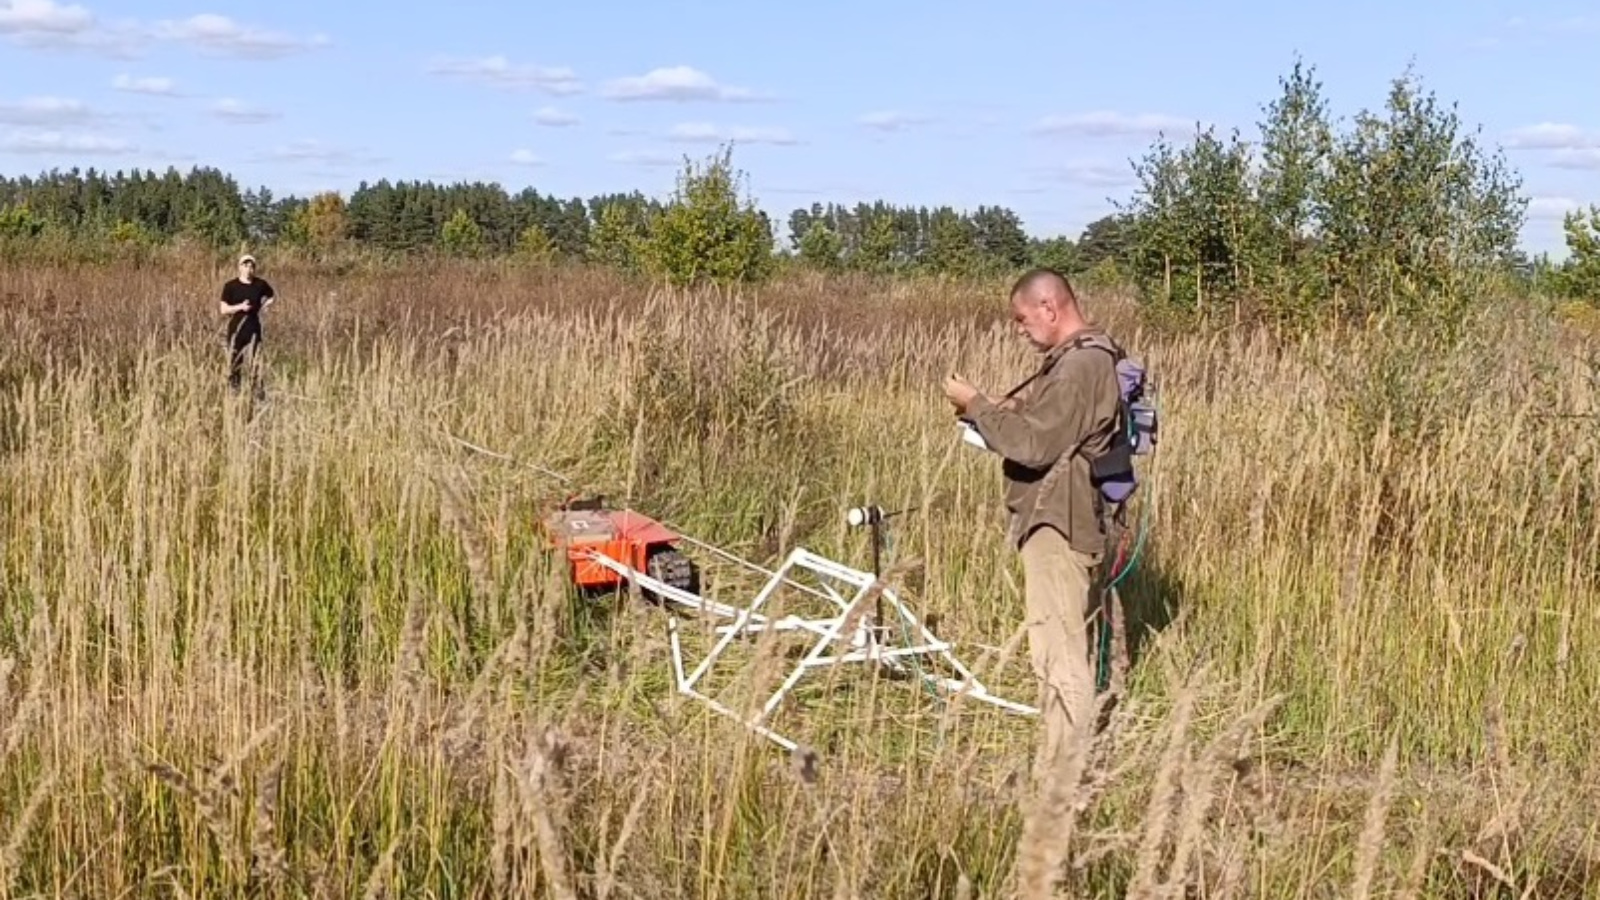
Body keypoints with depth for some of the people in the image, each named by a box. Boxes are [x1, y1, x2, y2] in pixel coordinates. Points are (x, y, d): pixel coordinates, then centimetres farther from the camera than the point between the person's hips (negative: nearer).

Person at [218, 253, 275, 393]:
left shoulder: (260, 284, 4)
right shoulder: (231, 286, -2)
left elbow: (273, 297, 23)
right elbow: (223, 309, -3)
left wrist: (264, 306, 6)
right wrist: (240, 307, -17)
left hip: (254, 329, 1)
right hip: (236, 329, -1)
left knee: (256, 363, -4)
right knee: (234, 363, 3)